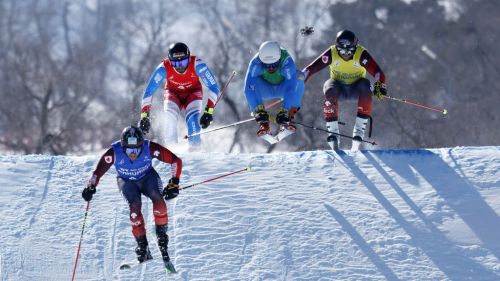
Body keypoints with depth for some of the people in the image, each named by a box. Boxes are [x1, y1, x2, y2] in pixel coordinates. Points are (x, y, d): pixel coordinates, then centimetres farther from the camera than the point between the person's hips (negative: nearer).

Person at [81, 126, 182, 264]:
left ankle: (162, 235, -14)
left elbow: (175, 161, -21)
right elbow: (98, 171, -17)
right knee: (135, 205, -28)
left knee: (157, 198, -30)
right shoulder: (114, 152, -29)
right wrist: (90, 187, -31)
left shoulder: (150, 148, -30)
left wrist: (174, 183, -26)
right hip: (127, 181, 0)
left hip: (147, 177, 0)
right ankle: (142, 246, -19)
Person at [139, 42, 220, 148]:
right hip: (173, 93, 0)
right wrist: (144, 116, -33)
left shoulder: (197, 64, -34)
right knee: (170, 119, -27)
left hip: (193, 92, 0)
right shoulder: (164, 67, -32)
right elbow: (149, 92, -27)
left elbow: (214, 87, -27)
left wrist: (209, 111, -35)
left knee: (192, 119, -27)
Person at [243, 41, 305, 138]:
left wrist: (293, 107, -46)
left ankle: (283, 115, -30)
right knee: (250, 79, -31)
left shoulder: (286, 61, -33)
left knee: (298, 76, -30)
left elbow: (292, 84, -37)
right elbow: (248, 87, -36)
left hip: (283, 89, 0)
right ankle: (262, 119, -34)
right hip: (265, 91, 0)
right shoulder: (256, 62, -31)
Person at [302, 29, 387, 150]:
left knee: (365, 87, -33)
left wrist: (380, 86, -52)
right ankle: (333, 130, -28)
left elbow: (378, 73, -32)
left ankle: (359, 129, -26)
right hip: (338, 86, 0)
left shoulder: (361, 54, -24)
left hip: (356, 88, 0)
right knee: (330, 90, -33)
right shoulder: (332, 53, -21)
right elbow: (311, 69, -23)